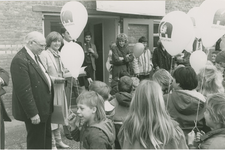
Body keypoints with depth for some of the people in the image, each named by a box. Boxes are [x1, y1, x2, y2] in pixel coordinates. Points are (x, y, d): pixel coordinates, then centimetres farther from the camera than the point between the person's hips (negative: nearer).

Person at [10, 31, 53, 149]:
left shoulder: (35, 56, 8)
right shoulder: (20, 60, -22)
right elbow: (24, 90, -24)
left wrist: (53, 79, 4)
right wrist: (33, 114, -22)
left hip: (44, 107, 9)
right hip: (35, 111, -9)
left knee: (46, 139, 23)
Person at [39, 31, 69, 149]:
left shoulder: (58, 55, 12)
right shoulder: (44, 54, -12)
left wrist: (67, 71, 0)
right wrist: (55, 79, -25)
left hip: (59, 89, 8)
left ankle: (58, 140, 29)